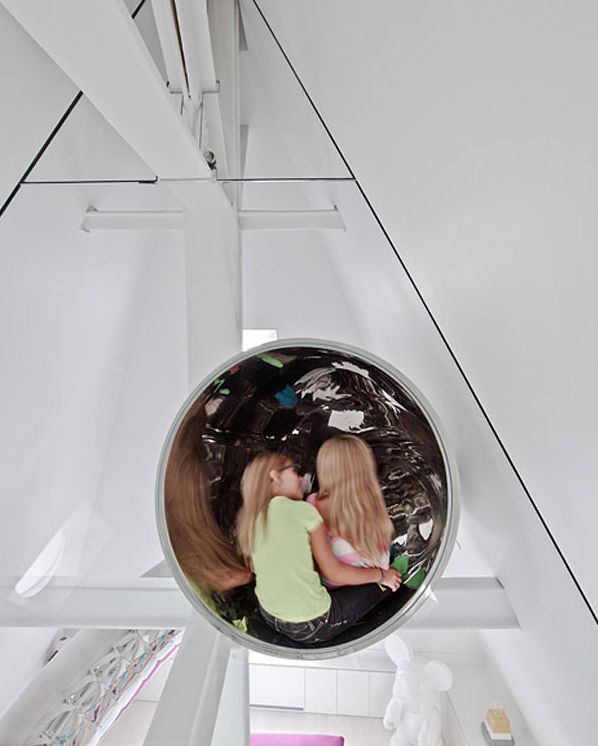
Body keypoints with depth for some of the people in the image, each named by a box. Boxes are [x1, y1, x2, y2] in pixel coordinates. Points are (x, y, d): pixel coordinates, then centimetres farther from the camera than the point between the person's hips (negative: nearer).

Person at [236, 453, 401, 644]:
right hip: (309, 628, -7)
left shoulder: (248, 518, -1)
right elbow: (335, 573, -13)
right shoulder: (302, 510, -20)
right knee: (386, 583, 9)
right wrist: (382, 574, 2)